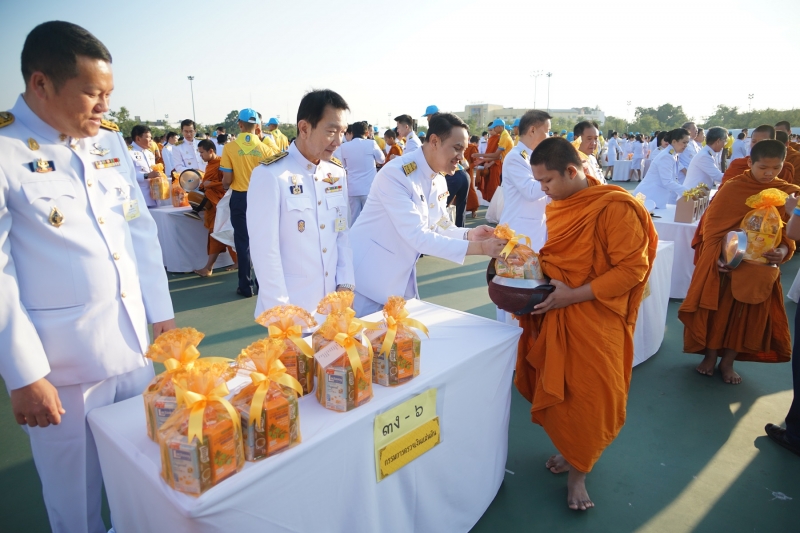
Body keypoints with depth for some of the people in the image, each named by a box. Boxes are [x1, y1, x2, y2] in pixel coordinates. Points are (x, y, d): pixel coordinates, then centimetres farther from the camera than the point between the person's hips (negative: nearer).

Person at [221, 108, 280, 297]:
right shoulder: (266, 147, -6)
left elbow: (227, 180, -9)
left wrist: (225, 186, 13)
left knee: (243, 240, 7)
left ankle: (246, 286, 12)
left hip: (240, 198, -1)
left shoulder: (230, 148, -10)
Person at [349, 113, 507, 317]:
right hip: (369, 275, -8)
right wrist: (478, 248, -30)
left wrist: (469, 234, -12)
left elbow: (440, 227, 9)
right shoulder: (396, 173, -24)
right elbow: (416, 236, -29)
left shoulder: (439, 181, 2)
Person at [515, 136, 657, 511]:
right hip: (555, 315, 6)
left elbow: (632, 269, -17)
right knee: (557, 388, 13)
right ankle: (568, 450, 37)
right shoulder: (558, 205, 6)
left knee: (590, 396, 5)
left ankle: (578, 472, 25)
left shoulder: (615, 208, -17)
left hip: (594, 319, -6)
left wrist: (574, 295, -22)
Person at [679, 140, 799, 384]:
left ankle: (728, 362, 25)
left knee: (749, 314, 9)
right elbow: (712, 225, -7)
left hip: (761, 269, 3)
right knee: (716, 309, 5)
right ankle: (710, 356, 25)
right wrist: (716, 255, -18)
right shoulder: (732, 188, -8)